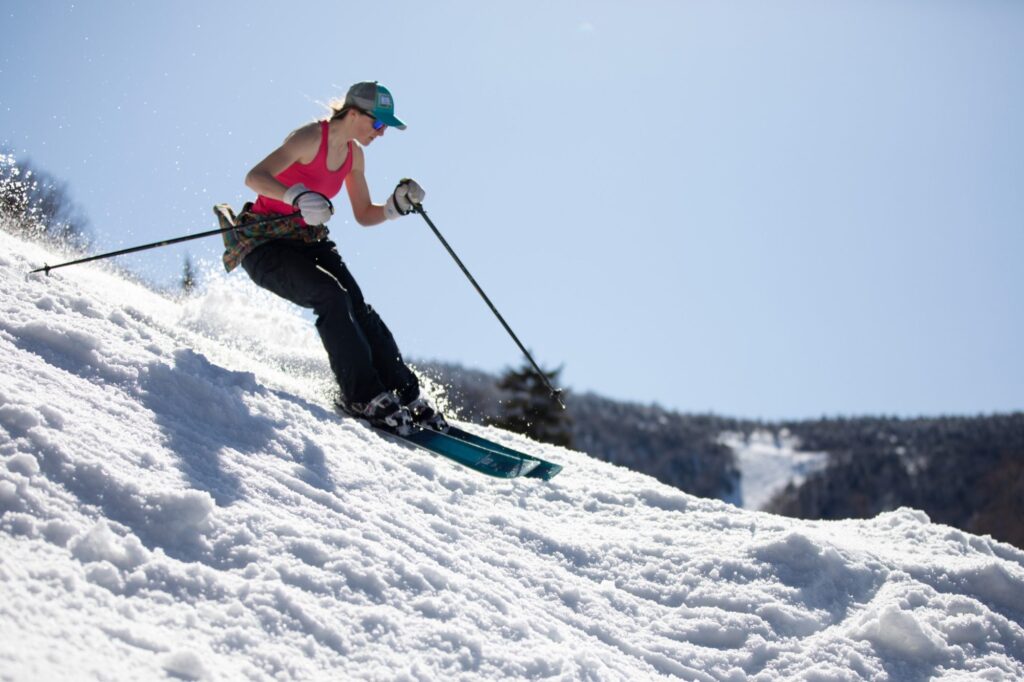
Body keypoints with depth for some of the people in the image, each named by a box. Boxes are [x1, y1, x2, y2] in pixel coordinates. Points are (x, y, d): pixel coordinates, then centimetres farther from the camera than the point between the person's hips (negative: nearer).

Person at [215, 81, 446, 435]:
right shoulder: (311, 138, -17)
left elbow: (364, 215, 14)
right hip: (264, 245, -7)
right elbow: (255, 177, -30)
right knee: (331, 296, -28)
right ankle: (363, 395, -22)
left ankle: (406, 396, -10)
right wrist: (298, 197, -47)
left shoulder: (354, 154, 6)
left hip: (308, 243, 7)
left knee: (358, 309, -13)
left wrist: (398, 205, -5)